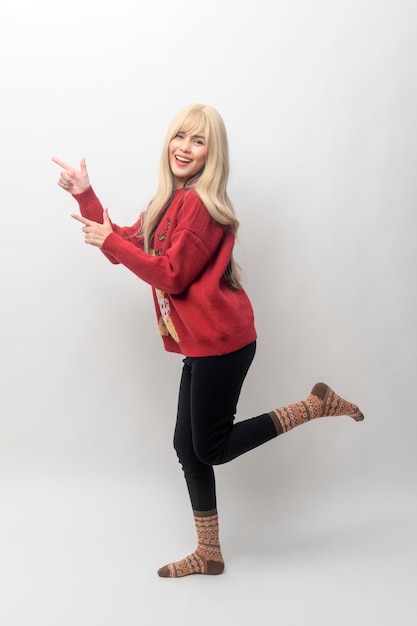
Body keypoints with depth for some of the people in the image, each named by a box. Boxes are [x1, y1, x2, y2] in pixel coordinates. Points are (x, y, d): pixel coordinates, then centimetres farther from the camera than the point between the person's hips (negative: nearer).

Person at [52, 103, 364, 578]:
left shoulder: (201, 204, -16)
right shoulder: (171, 201, 14)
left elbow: (171, 276, -18)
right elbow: (124, 243, 15)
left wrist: (109, 241, -12)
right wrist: (85, 196, 8)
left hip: (220, 343, -9)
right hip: (201, 345, 9)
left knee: (211, 449, 3)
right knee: (188, 447, 12)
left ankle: (315, 405, 10)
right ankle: (208, 555, 26)